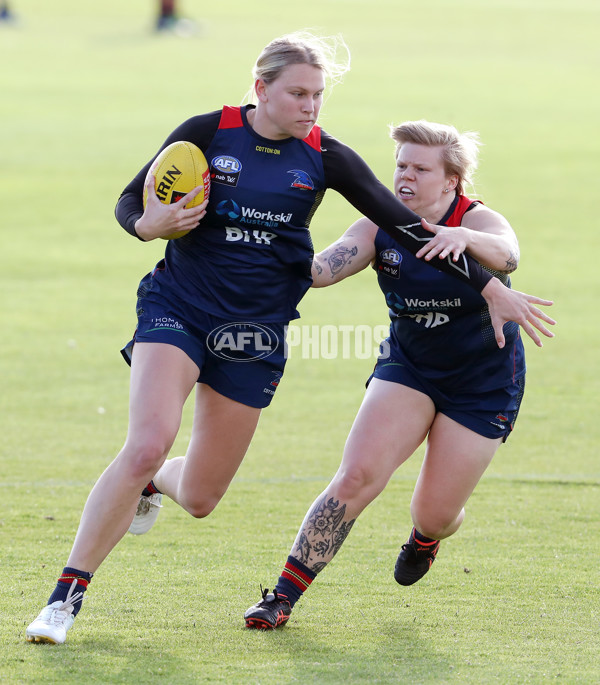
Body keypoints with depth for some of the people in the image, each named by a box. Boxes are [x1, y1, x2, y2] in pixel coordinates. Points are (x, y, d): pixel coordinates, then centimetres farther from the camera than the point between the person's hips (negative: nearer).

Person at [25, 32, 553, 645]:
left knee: (199, 498, 3)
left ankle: (152, 484, 43)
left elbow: (406, 226, -1)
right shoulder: (207, 133, -6)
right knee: (146, 447, -26)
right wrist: (149, 224, -23)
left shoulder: (324, 157, -2)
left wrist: (491, 288, -5)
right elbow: (130, 201, 2)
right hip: (177, 311, -2)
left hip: (253, 335, 3)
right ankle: (67, 595, -13)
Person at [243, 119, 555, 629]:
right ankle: (285, 595, -15)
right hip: (408, 366, 2)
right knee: (357, 476, -19)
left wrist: (463, 238, -64)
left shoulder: (479, 220, -18)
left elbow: (506, 256, -42)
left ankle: (425, 538, 40)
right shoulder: (380, 228, -8)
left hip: (483, 385, -2)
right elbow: (322, 268, -23)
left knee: (435, 514, -1)